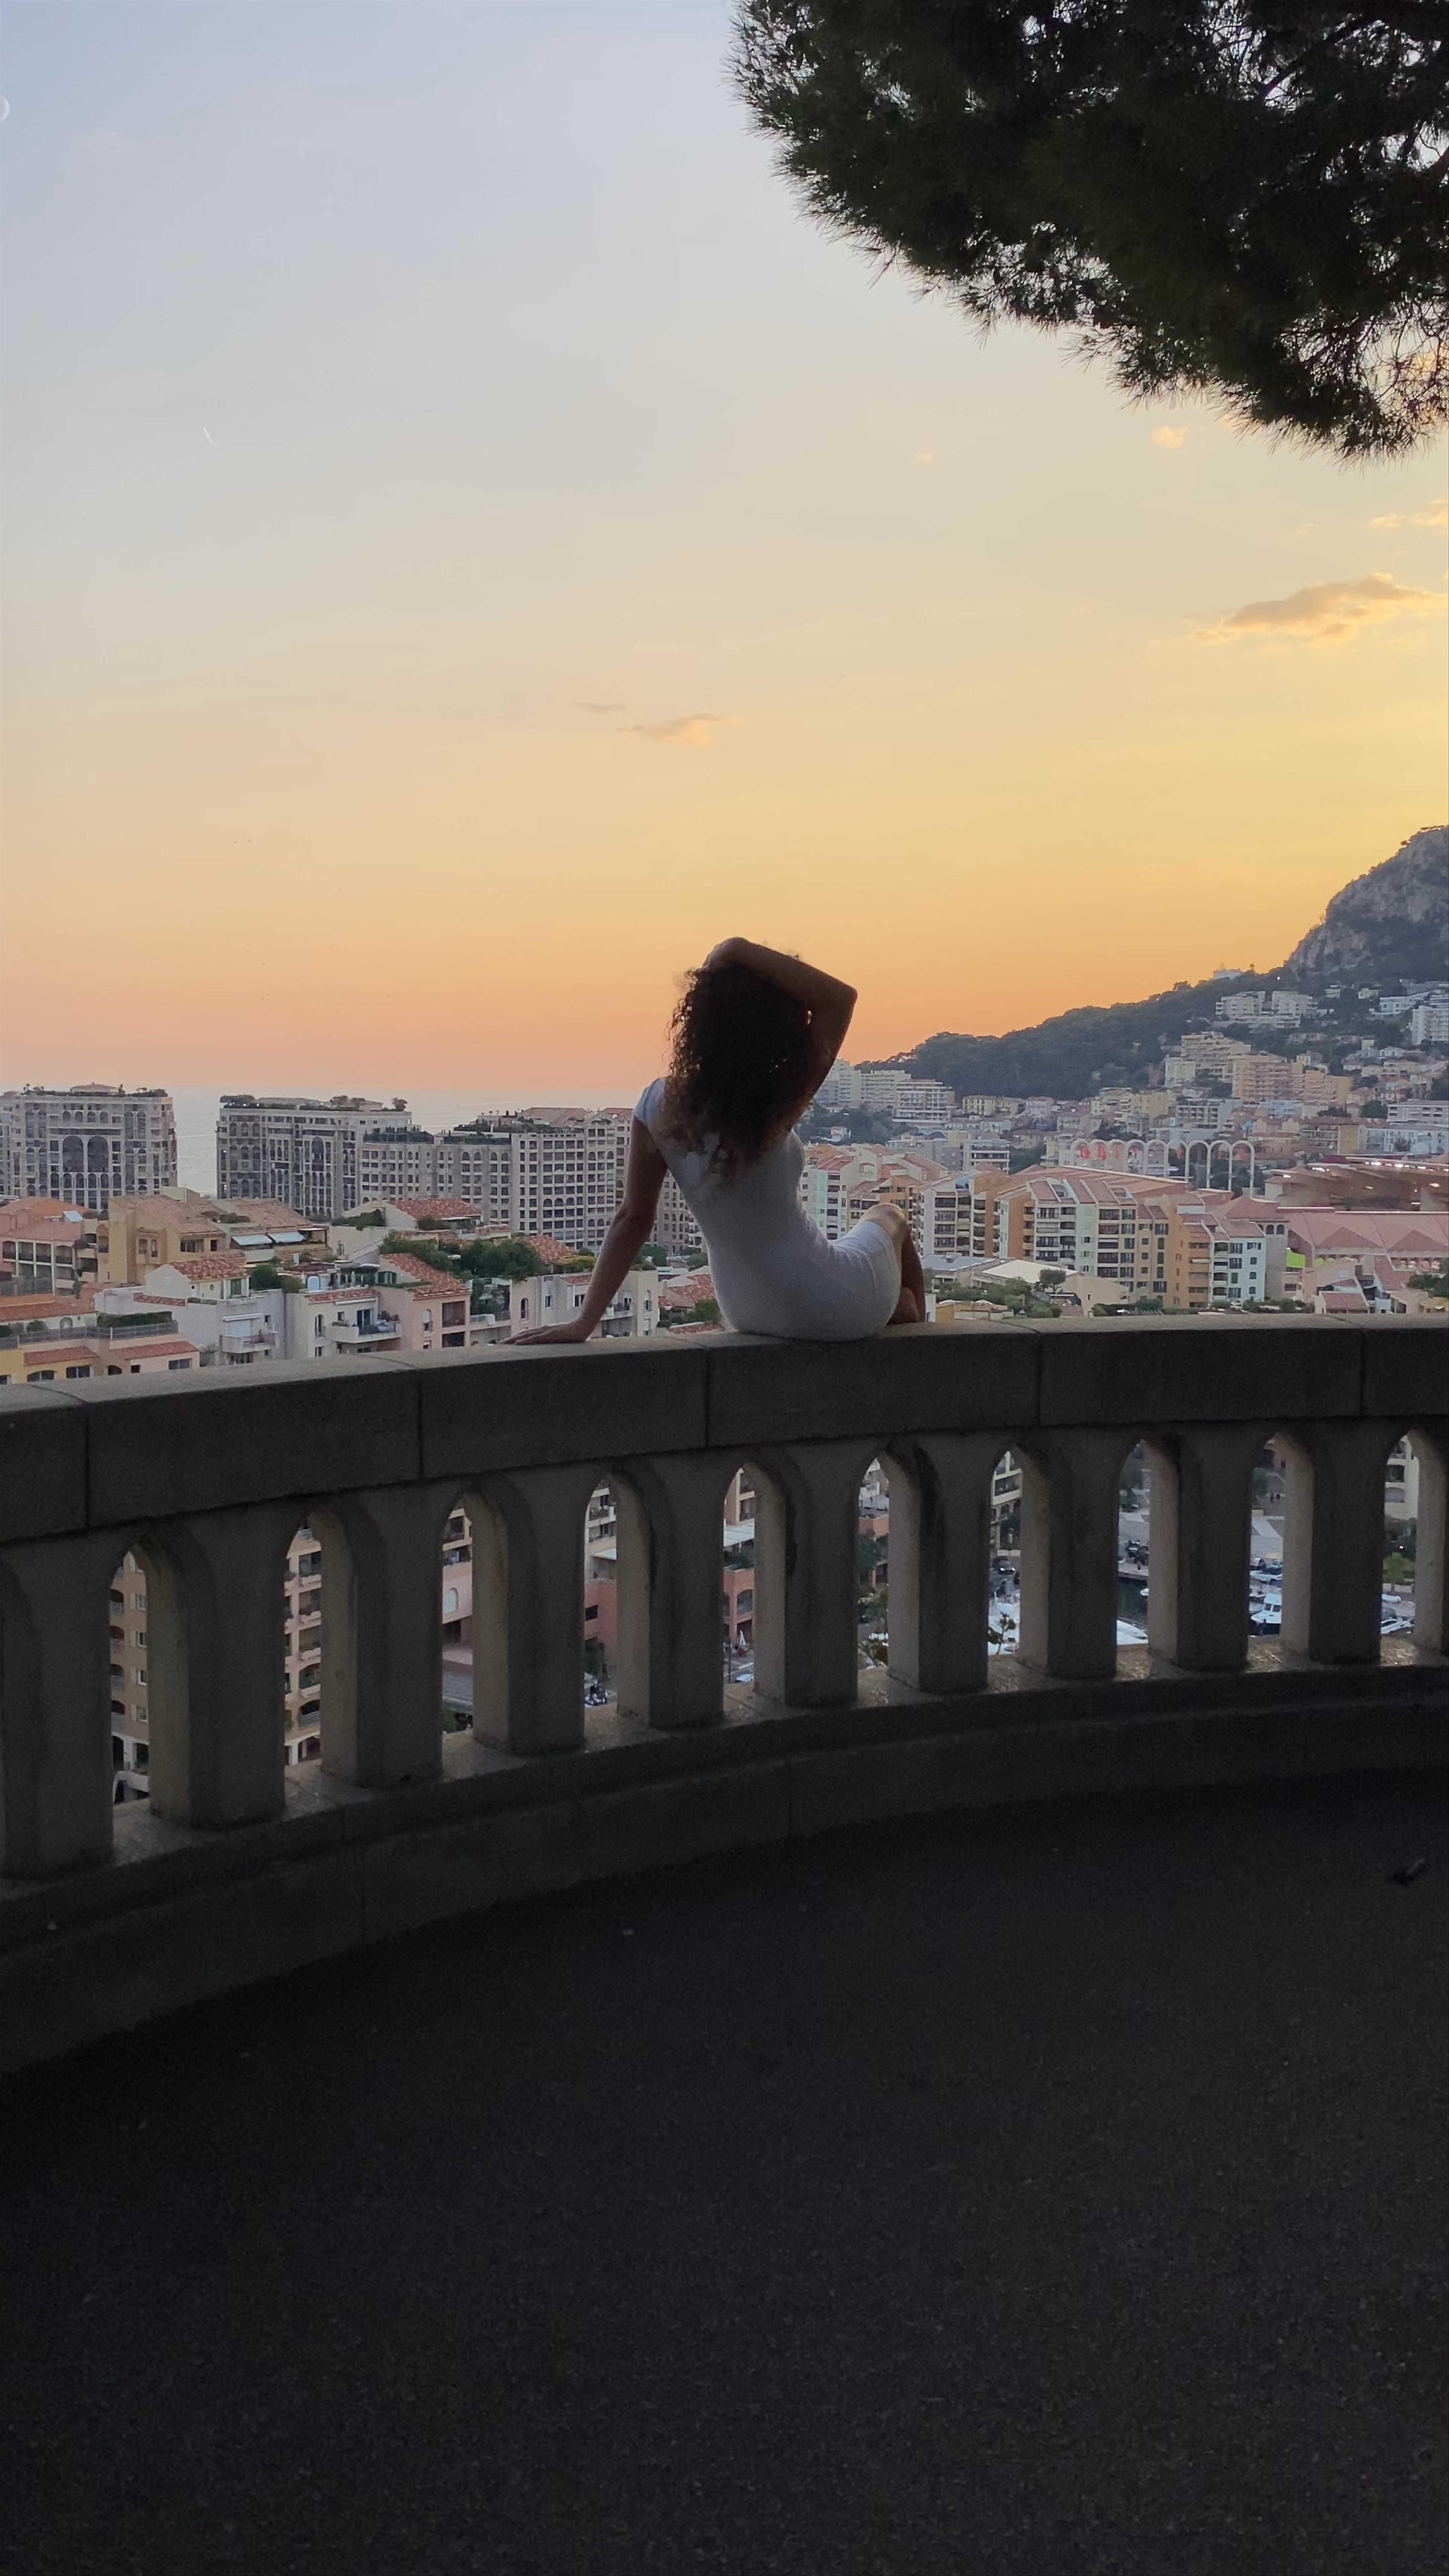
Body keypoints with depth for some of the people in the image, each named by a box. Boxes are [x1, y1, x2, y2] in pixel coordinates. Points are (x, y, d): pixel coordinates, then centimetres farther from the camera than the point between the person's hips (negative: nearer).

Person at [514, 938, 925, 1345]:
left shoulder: (660, 1106, -13)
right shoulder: (771, 1113, -27)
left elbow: (632, 1220, -12)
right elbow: (839, 998, -29)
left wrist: (585, 1322, -8)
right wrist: (740, 951, -28)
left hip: (748, 1314, 5)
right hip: (833, 1310, -5)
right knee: (888, 1220, 31)